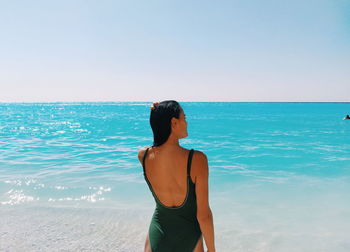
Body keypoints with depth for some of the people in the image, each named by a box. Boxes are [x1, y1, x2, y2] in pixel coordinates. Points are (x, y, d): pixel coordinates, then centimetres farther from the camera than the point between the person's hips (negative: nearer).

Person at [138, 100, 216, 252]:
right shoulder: (197, 159, -25)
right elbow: (203, 215, -19)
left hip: (158, 238, 2)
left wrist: (158, 118, -2)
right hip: (188, 238, -1)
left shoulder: (143, 156, -15)